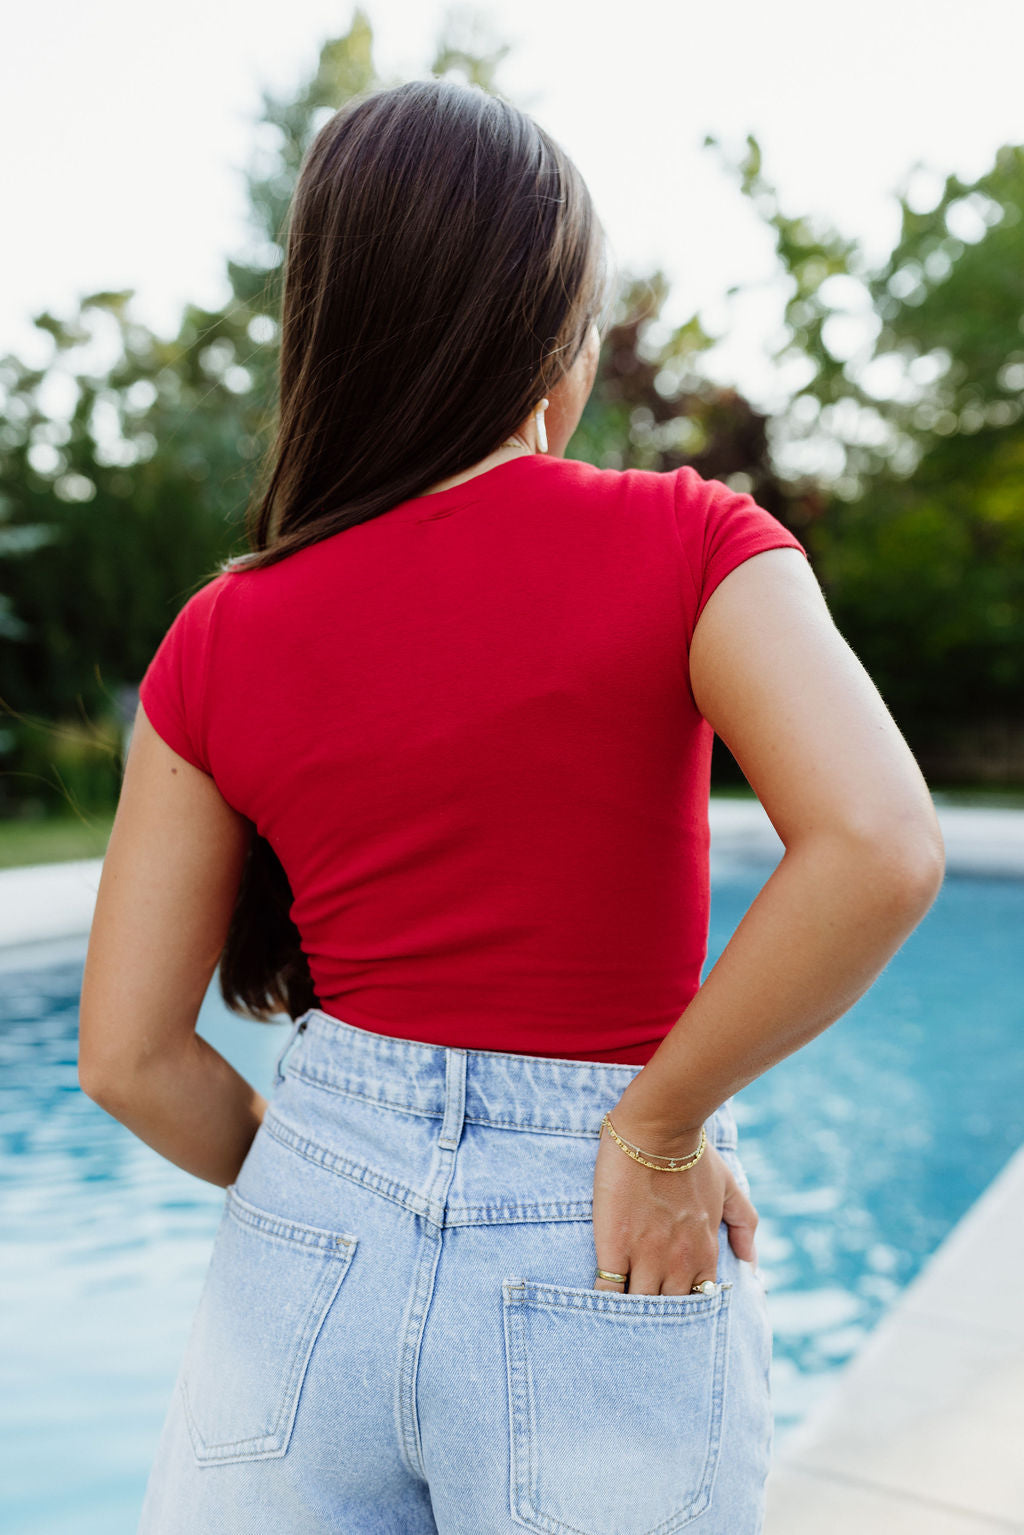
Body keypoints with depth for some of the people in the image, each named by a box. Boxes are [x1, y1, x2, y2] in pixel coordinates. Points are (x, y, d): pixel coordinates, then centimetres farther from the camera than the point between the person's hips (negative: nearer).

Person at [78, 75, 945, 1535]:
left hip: (311, 1249, 2)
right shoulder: (684, 544, -11)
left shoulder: (221, 638, -4)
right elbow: (878, 847, -25)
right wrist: (663, 1123, -12)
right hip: (600, 1300, -1)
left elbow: (128, 1055, -2)